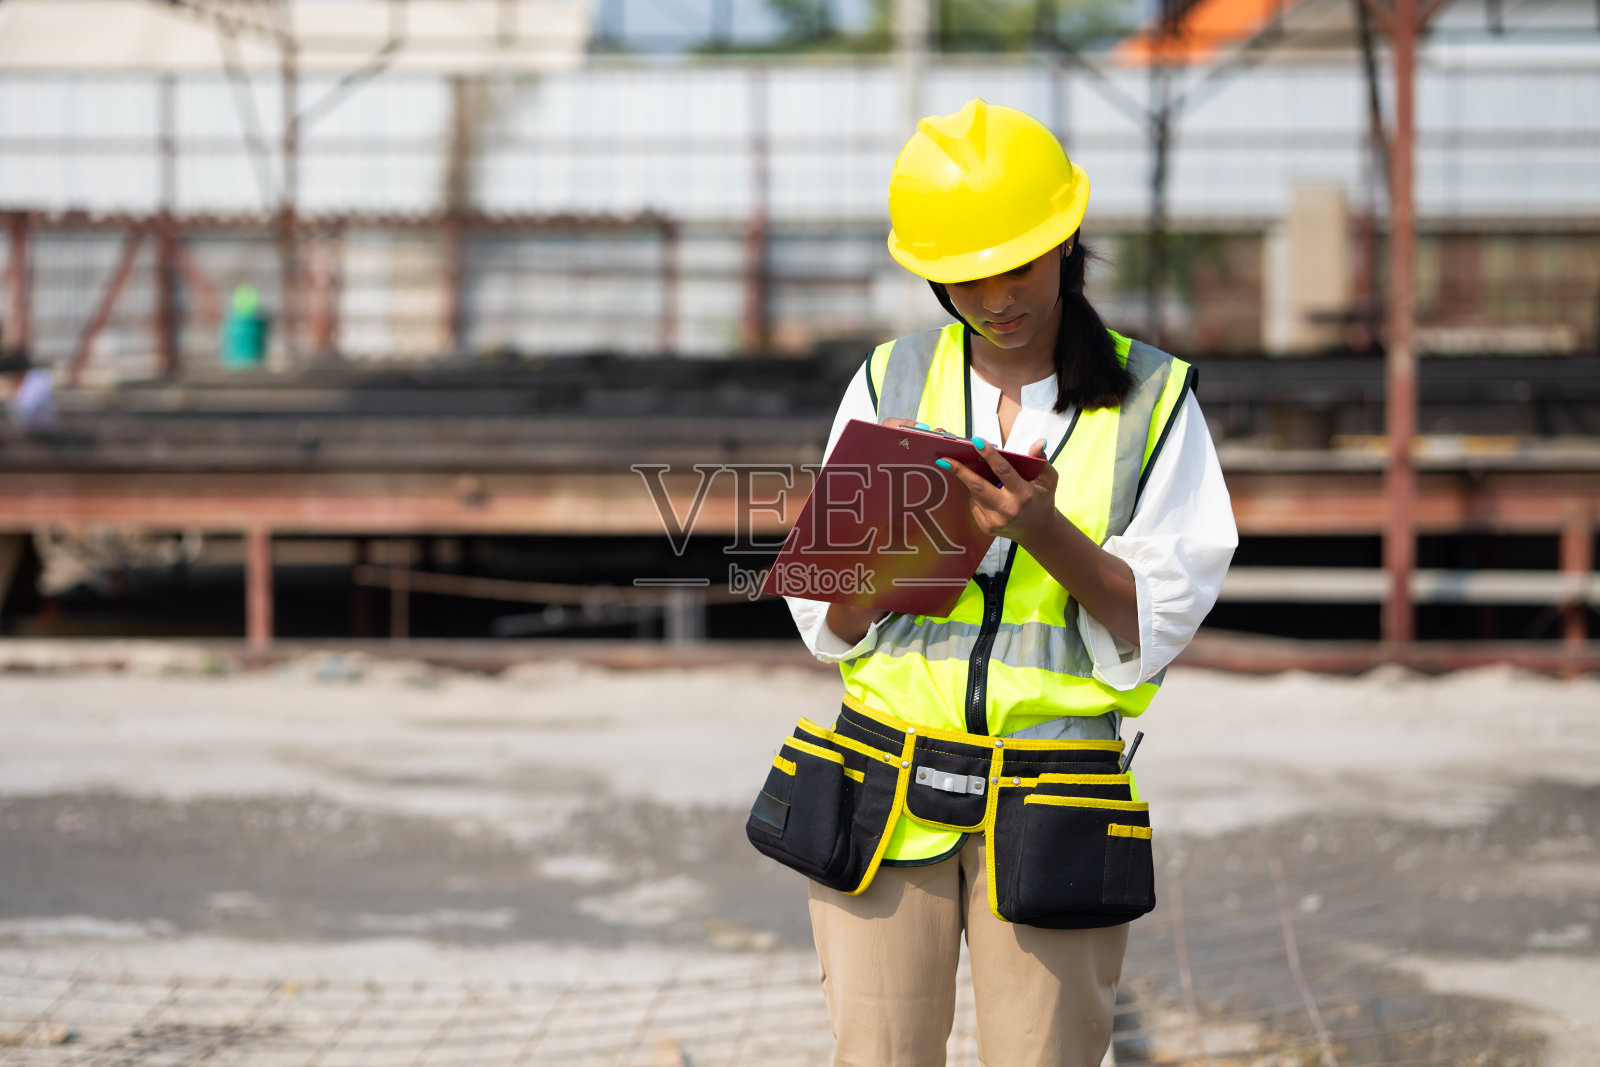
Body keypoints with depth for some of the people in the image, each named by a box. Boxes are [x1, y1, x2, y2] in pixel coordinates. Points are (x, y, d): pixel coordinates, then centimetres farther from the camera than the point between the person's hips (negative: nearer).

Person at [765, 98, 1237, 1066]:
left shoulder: (1153, 401, 2)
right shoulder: (891, 385, 8)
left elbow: (1152, 630, -3)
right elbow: (829, 627, 6)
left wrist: (1045, 532, -19)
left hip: (1053, 809, -1)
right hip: (881, 795, 2)